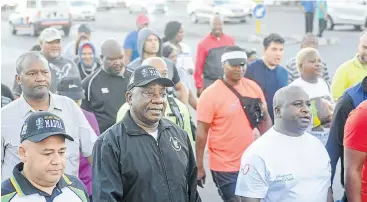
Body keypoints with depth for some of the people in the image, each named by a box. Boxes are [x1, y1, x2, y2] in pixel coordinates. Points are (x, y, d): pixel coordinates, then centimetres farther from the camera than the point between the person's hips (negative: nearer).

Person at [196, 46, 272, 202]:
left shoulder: (254, 88, 1)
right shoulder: (210, 94, -13)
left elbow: (264, 119, 12)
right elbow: (202, 132, -11)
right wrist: (199, 167, -10)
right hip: (225, 166, -5)